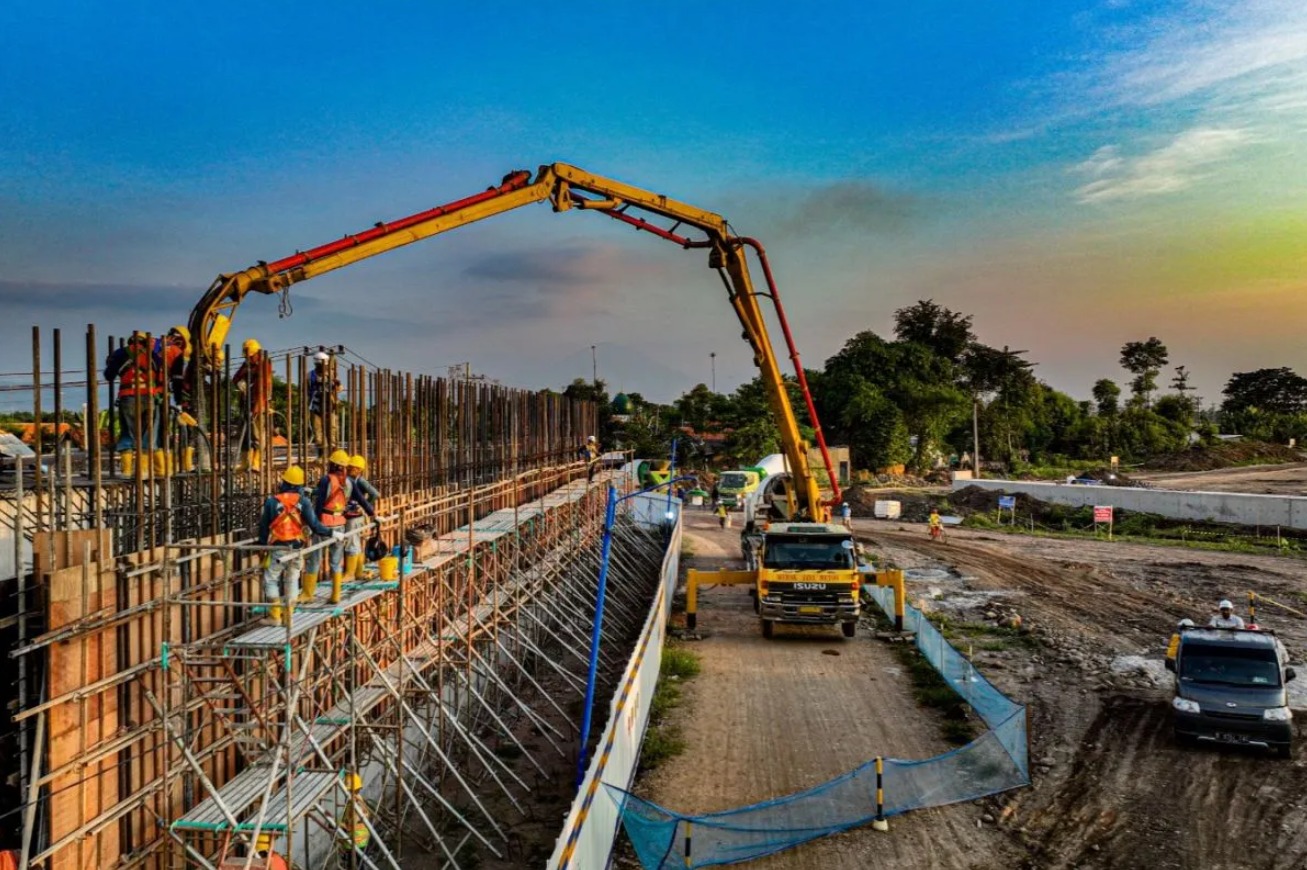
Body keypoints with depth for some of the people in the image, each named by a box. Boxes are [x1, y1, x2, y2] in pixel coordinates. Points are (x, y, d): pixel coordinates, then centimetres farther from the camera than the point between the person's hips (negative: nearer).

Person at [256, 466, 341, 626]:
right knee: (292, 581, 15)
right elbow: (314, 526, -10)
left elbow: (263, 527, 2)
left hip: (278, 549, -2)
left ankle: (275, 616, 10)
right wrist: (332, 533, 3)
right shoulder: (303, 502, -4)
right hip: (296, 548, 2)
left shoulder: (272, 501, -5)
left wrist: (262, 545, 16)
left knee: (270, 580, 12)